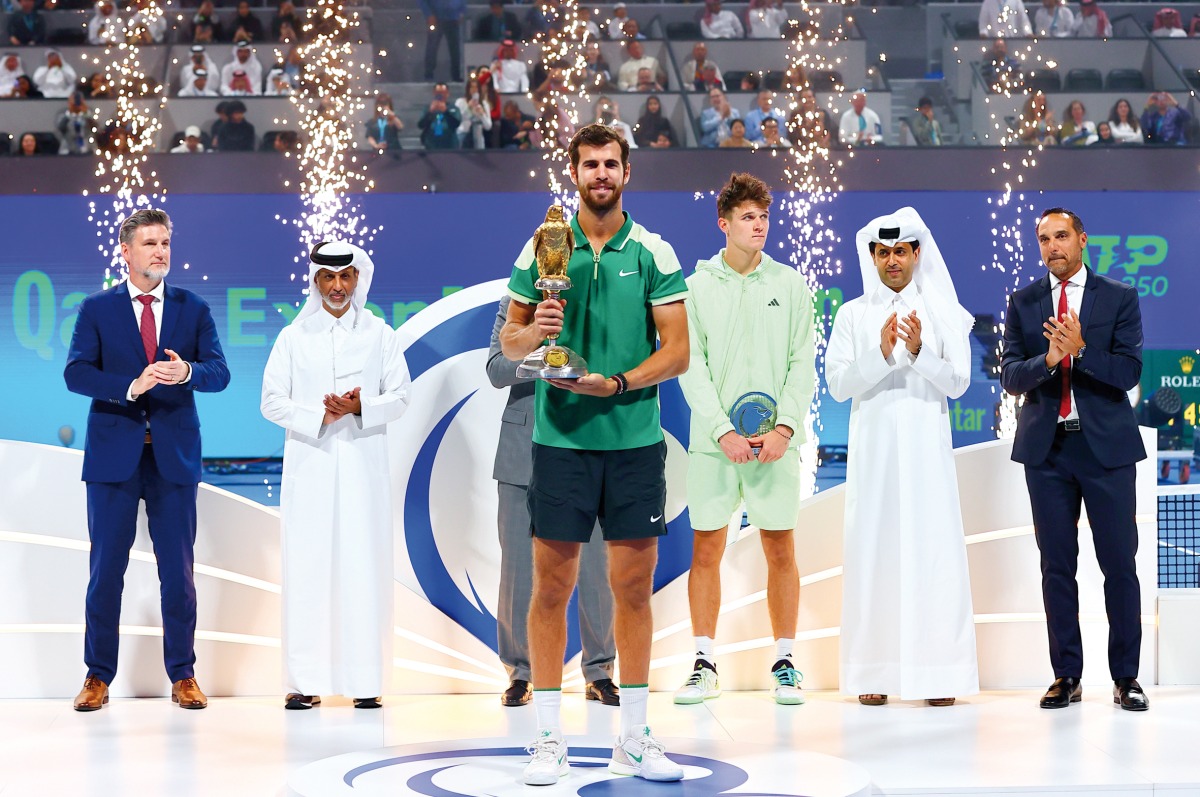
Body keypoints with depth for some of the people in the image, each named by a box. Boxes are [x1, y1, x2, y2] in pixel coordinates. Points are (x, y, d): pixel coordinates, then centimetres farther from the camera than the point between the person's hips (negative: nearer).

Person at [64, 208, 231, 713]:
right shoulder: (97, 309, 4)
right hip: (114, 455, -1)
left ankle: (183, 676, 13)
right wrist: (130, 386, -23)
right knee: (106, 568, 3)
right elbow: (76, 373, -8)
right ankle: (98, 676, 12)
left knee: (178, 570, 4)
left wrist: (186, 372, -24)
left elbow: (219, 373, -2)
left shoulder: (193, 309, 7)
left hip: (173, 455, 1)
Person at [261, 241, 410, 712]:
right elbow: (272, 402, 5)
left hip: (363, 466, 0)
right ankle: (306, 682, -2)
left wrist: (361, 407, -13)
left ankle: (365, 681, -2)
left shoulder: (380, 334, 10)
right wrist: (320, 416, -10)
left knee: (363, 568, -4)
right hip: (309, 465, 0)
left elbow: (399, 398, 6)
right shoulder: (293, 337, 11)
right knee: (307, 570, -4)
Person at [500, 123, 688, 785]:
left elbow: (678, 352, 0)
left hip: (635, 439, 0)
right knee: (551, 587, 1)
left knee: (634, 587, 5)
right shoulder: (542, 247, 5)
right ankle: (548, 738, 10)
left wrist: (617, 383, -14)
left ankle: (633, 740, 14)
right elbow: (509, 338, 9)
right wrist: (534, 332, -13)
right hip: (559, 436, 0)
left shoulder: (654, 253, 3)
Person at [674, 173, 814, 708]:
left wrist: (784, 428, -9)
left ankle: (784, 663, 12)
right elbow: (692, 366, -1)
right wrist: (723, 431, -11)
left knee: (781, 551, 3)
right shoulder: (697, 287, 4)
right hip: (713, 441, 0)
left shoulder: (790, 285, 7)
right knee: (706, 550, 2)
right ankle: (704, 665, 10)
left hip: (776, 442, 1)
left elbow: (802, 363, 4)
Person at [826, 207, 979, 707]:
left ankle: (937, 672, -2)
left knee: (933, 551, -5)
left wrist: (919, 352, -16)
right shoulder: (852, 315, 8)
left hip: (926, 448, 0)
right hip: (872, 450, 0)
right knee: (872, 550, -2)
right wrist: (882, 352, -15)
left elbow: (957, 382, 1)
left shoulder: (944, 313, 8)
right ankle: (874, 672, 0)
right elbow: (838, 384, 0)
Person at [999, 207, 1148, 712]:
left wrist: (1081, 351, -21)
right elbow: (1009, 376, 0)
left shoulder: (1119, 297, 3)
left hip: (1106, 444, -2)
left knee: (1119, 562, -1)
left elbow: (1129, 372, -6)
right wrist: (1047, 359, -19)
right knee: (1057, 564, 5)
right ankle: (1067, 675, 13)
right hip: (1047, 447, 2)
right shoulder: (1022, 303, 8)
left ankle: (1125, 676, 8)